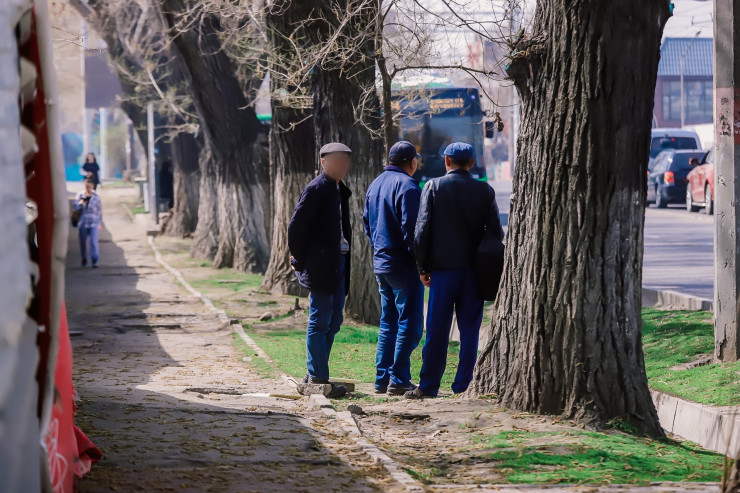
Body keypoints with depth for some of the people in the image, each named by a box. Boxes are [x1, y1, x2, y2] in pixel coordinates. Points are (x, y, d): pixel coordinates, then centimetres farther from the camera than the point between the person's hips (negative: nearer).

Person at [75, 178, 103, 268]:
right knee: (83, 242, 8)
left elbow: (99, 210, 11)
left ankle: (95, 261, -11)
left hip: (94, 223, -1)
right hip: (83, 222, 1)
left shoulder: (96, 197, 3)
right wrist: (82, 201, -20)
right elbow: (76, 207, -4)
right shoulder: (80, 195, 4)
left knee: (94, 242, -12)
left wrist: (100, 223, 14)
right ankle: (84, 259, 27)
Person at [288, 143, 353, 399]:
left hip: (337, 262, 10)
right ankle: (317, 378, 0)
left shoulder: (340, 190, 16)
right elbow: (296, 224, -15)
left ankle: (314, 375, 20)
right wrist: (300, 260, -11)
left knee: (334, 320, 13)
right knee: (320, 321, -5)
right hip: (321, 264, -10)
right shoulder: (317, 189, -12)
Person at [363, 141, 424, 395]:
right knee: (409, 324, -4)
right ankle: (398, 380, -8)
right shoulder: (406, 186, -14)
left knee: (388, 322, 14)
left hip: (380, 262, 9)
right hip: (403, 265, -9)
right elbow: (410, 228, -20)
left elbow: (367, 223, 20)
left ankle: (382, 379, 13)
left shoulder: (375, 185, 13)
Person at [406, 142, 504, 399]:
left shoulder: (433, 187, -1)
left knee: (437, 330, 3)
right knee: (469, 330, 6)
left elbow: (422, 229, -4)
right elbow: (497, 232, 3)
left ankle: (428, 385, 5)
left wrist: (422, 268, 3)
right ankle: (463, 385, 5)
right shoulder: (484, 191, 3)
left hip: (443, 266, -1)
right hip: (473, 269, 1)